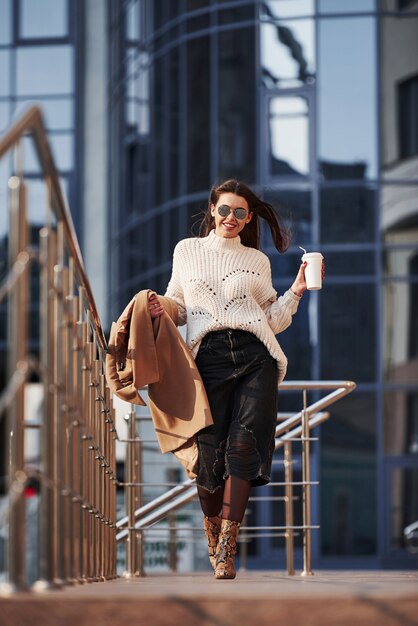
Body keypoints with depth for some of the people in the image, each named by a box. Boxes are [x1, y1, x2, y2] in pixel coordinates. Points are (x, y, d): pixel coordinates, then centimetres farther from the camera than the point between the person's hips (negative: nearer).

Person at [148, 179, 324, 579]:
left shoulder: (257, 261, 18)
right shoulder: (187, 251, 17)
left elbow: (271, 320, 17)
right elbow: (179, 307, 19)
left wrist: (296, 291, 4)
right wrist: (160, 309, -2)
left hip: (254, 356, 0)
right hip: (208, 358, 0)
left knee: (243, 445, -15)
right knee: (211, 452, -7)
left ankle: (227, 551, -16)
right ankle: (212, 540, 18)